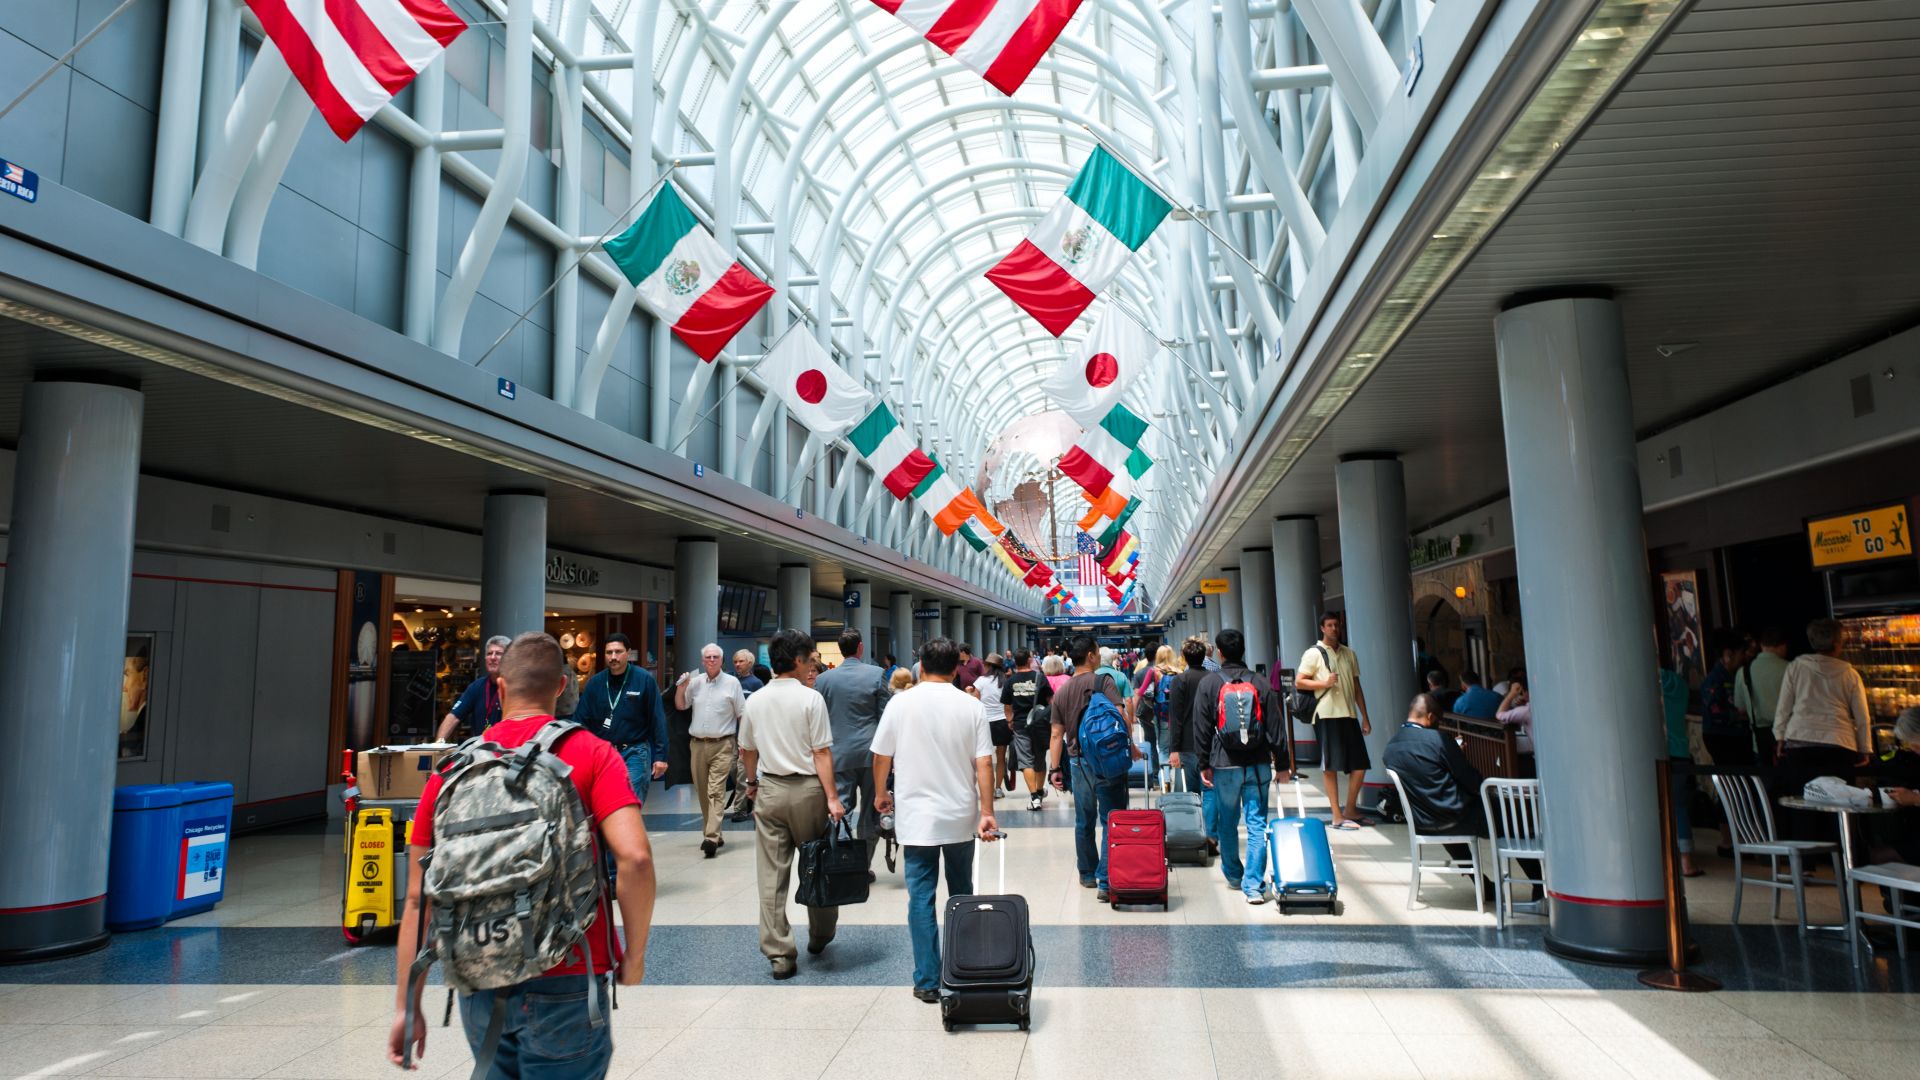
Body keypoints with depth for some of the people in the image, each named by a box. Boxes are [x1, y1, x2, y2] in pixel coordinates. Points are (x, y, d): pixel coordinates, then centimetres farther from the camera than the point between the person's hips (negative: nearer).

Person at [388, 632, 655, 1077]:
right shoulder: (591, 753, -6)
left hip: (480, 990, 4)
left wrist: (406, 1007, 11)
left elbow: (417, 899, 4)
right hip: (565, 985, -4)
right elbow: (635, 857, -19)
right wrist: (635, 956, -6)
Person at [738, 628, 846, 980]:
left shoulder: (756, 700, 6)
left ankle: (779, 954, 6)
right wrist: (831, 797, -11)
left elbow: (747, 750, 16)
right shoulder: (810, 698, -9)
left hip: (769, 789, 4)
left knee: (771, 872, 4)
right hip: (806, 788, -4)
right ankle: (820, 937, 28)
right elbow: (821, 753, -12)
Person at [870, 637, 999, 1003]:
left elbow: (881, 756, 1)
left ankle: (928, 982, 7)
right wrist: (987, 812, -4)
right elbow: (984, 763, -7)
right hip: (961, 818, 2)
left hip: (916, 817, -2)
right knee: (961, 895, 17)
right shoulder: (971, 706, -4)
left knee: (921, 897, 5)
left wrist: (881, 793, 17)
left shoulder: (901, 703, -6)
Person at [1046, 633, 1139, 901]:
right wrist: (1131, 745, -8)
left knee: (1084, 822, 17)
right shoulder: (1104, 682, -8)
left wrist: (1055, 769, 11)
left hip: (1077, 762, 5)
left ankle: (1088, 875, 29)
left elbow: (1056, 734, 7)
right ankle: (1105, 881, -5)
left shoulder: (1061, 691, 7)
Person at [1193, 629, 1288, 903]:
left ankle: (1234, 875, 30)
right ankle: (1254, 885, -2)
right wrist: (1283, 763, 12)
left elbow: (1201, 727, -1)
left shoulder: (1208, 683, -2)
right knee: (1257, 823, 2)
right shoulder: (1260, 683, 2)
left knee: (1227, 823, 16)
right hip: (1259, 765, 1)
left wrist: (1204, 764, 6)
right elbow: (1275, 727, 4)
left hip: (1224, 765, -1)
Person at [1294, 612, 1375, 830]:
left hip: (1349, 714, 6)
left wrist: (1365, 717, 13)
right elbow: (1299, 682, -5)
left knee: (1360, 764, 5)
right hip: (1327, 715, -6)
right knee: (1331, 767, -2)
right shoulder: (1314, 653, -1)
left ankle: (1350, 810, 21)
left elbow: (1357, 687, 17)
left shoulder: (1349, 654, 15)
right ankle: (1338, 816, 3)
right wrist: (1324, 683, -18)